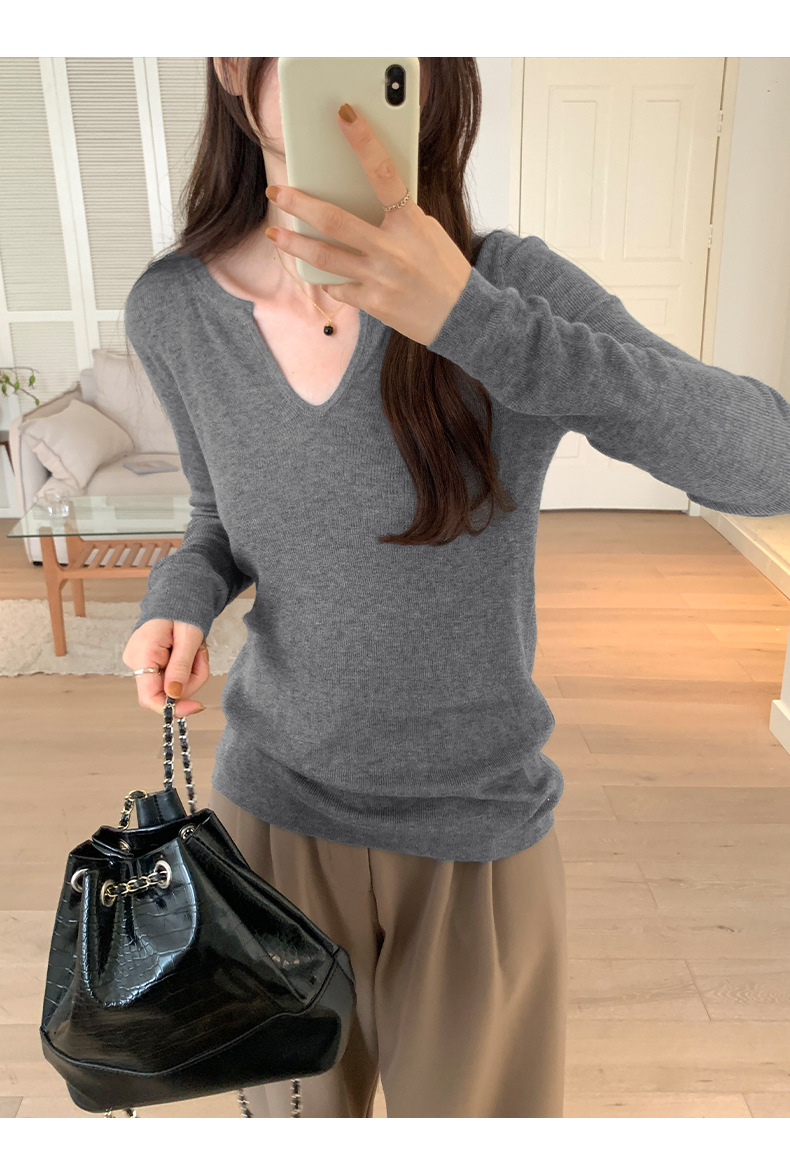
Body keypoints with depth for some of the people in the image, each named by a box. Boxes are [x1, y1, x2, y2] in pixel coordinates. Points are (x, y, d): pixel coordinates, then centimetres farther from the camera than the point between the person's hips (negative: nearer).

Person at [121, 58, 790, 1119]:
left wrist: (473, 318, -39)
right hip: (273, 808, 2)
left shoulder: (507, 281, -17)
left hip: (479, 828, -1)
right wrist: (181, 598, -12)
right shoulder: (172, 311, -7)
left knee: (479, 1101, 24)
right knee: (301, 1105, 27)